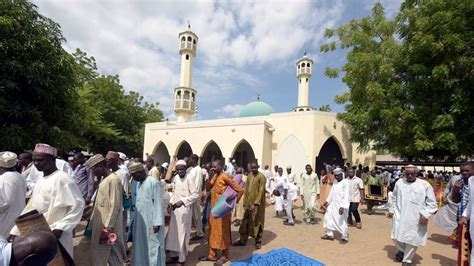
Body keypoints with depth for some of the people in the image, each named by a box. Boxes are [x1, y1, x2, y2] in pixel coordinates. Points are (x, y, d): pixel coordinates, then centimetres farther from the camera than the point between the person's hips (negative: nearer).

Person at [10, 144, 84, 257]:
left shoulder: (62, 178, -17)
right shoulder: (41, 179, 9)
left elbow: (77, 204, -19)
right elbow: (31, 208, 15)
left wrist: (60, 228, -21)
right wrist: (15, 231, 12)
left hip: (55, 236, -8)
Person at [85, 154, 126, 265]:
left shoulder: (113, 179, -20)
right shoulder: (104, 178, 9)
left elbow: (115, 205, -22)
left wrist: (108, 226, -20)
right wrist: (93, 219, 16)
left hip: (107, 225, -9)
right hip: (100, 222, 9)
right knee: (98, 252, 18)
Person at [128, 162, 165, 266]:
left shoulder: (153, 182, -17)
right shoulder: (139, 183, 9)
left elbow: (158, 203, -17)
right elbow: (139, 202, 13)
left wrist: (157, 222, -18)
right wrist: (136, 220, 13)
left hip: (151, 221, -8)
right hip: (140, 220, 8)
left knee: (153, 245, 5)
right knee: (141, 245, 17)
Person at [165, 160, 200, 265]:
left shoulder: (189, 179, -14)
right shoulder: (176, 178, 6)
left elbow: (196, 194, -17)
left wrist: (182, 201, -21)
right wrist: (171, 203, 5)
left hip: (184, 210, -7)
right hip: (175, 209, 7)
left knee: (182, 234, 3)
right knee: (173, 233, 14)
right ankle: (174, 255, 31)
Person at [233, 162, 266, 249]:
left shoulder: (261, 177, -14)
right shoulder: (249, 175, 6)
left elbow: (261, 191, -18)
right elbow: (246, 189, 11)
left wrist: (255, 204, -22)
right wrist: (245, 201, 8)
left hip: (257, 203, -6)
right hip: (249, 202, 6)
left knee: (257, 222, 7)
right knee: (245, 222, 13)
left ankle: (258, 241, 24)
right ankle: (243, 240, 26)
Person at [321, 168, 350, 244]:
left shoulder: (345, 183, -14)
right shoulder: (335, 182, 11)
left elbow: (346, 196, -20)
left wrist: (342, 207, -26)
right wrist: (327, 201, 15)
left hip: (341, 205, -8)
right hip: (333, 204, 8)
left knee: (341, 222, -1)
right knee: (328, 218, 12)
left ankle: (344, 237, 19)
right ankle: (330, 235, 27)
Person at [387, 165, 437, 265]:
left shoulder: (425, 185, -3)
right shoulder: (399, 183, 5)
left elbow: (431, 202, -1)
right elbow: (394, 198, 16)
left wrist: (426, 215, -11)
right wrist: (391, 210, 14)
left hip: (416, 218, -2)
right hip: (399, 216, 2)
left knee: (412, 239, 5)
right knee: (397, 237, 7)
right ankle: (402, 250, 39)